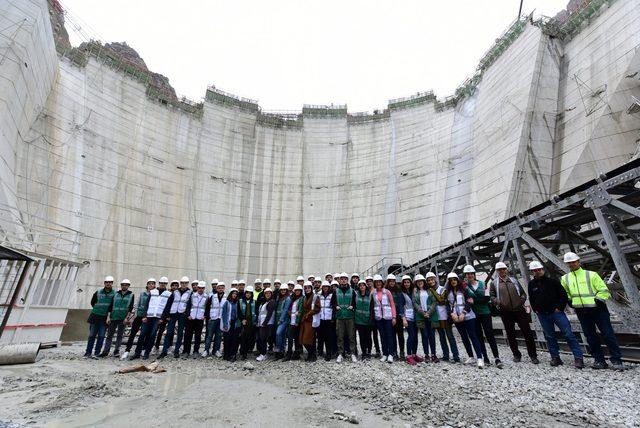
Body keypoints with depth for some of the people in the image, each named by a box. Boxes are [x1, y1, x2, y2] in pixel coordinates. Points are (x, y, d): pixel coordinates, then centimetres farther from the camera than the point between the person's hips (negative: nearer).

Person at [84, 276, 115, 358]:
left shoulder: (114, 294, -6)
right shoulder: (98, 293, 0)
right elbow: (92, 303, 12)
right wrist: (98, 309, 4)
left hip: (105, 318, -1)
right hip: (95, 317, 2)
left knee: (101, 336, 2)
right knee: (92, 335, 9)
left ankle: (96, 353, 10)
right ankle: (88, 353, 19)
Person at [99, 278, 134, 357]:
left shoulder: (131, 295, 2)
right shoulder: (115, 294, 7)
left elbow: (130, 308, -2)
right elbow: (110, 306, 6)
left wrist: (126, 318, -8)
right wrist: (108, 317, -2)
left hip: (123, 318, -2)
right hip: (113, 317, 2)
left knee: (120, 335, 4)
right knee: (109, 335, 6)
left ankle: (116, 351, 13)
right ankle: (105, 351, 14)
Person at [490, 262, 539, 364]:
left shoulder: (514, 280, 12)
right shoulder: (494, 283, 5)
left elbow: (523, 293, 15)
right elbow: (492, 296, 5)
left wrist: (522, 301, -3)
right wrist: (497, 302, -15)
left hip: (519, 310, 1)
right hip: (505, 312, -1)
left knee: (527, 332, 2)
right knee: (510, 334, 7)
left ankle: (533, 355, 15)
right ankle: (516, 355, 21)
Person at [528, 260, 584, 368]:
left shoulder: (552, 281, -3)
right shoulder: (531, 284, 6)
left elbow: (563, 295, -2)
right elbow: (531, 299, 17)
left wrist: (560, 307, -7)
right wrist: (535, 310, 9)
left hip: (556, 312, -3)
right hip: (542, 315, 3)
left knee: (568, 334, -4)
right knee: (549, 337, 9)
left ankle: (578, 358, 4)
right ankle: (555, 358, 18)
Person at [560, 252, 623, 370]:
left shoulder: (591, 274, -1)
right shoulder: (565, 279, 9)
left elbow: (604, 290, -3)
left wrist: (598, 301, -14)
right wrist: (570, 302, 9)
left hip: (598, 309, -3)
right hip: (582, 312, 4)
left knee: (608, 334, -1)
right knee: (590, 337, 8)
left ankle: (616, 360, 9)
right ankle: (599, 360, 17)